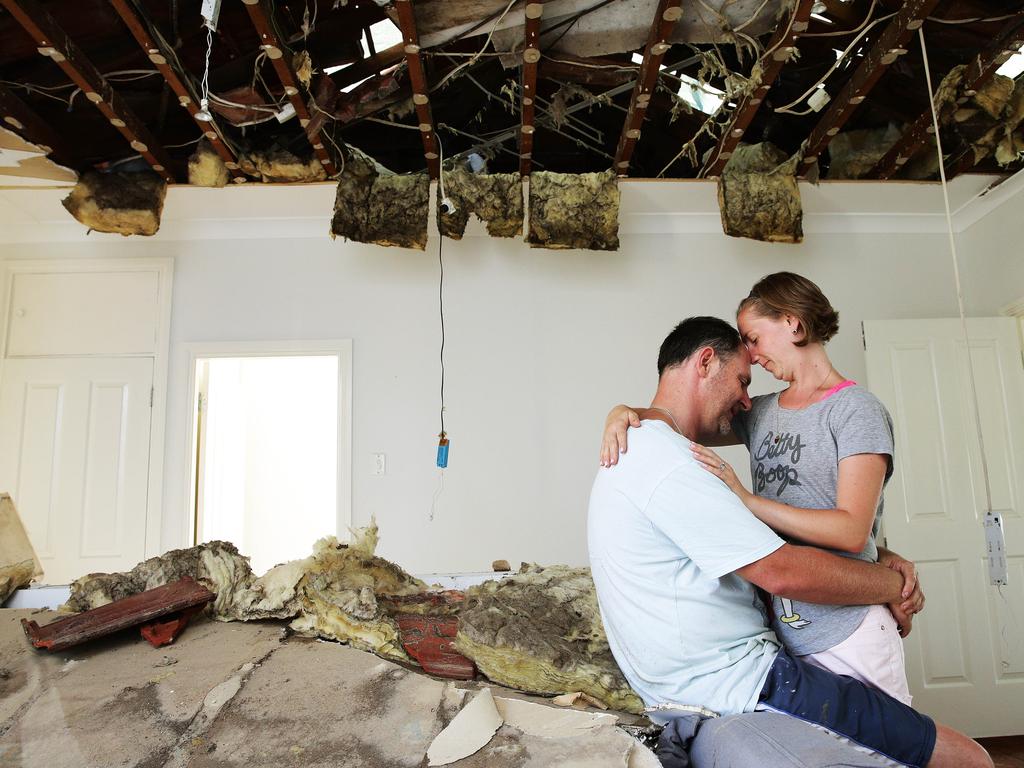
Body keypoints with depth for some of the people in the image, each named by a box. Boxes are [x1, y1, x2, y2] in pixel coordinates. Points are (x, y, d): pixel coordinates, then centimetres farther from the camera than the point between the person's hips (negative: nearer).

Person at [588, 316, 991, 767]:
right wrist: (894, 584, -3)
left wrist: (889, 559, 7)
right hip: (742, 691, -10)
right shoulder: (665, 458, -19)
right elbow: (783, 573, -21)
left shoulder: (640, 452, 14)